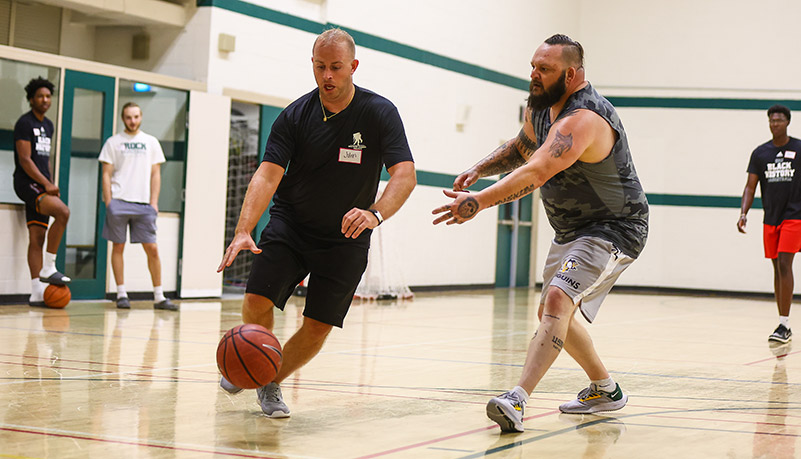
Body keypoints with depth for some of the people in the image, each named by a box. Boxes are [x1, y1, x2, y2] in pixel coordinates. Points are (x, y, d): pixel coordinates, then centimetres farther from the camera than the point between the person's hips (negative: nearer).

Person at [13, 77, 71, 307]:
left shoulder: (48, 125, 19)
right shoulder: (25, 123, -7)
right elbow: (24, 159, -14)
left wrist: (51, 185, 16)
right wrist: (46, 184, -18)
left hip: (41, 186, 8)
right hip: (27, 183, -8)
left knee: (37, 237, 4)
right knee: (62, 211, -27)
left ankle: (37, 292, 2)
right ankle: (48, 269, -21)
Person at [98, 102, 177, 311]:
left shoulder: (151, 142, 12)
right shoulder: (113, 142, 7)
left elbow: (155, 174, 11)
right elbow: (107, 174, 5)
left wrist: (153, 203, 1)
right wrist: (108, 202, -5)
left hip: (143, 203, 1)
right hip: (119, 202, -1)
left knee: (152, 248, -2)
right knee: (118, 246, 1)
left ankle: (159, 297, 2)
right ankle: (121, 294, 8)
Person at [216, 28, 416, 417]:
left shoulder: (380, 113, -12)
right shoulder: (295, 116, -9)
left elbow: (405, 175, -21)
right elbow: (268, 175, -17)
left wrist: (375, 214, -42)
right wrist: (243, 231, -32)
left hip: (345, 238, 0)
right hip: (289, 224, 0)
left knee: (318, 327, -5)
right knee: (257, 300, -17)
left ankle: (271, 382, 22)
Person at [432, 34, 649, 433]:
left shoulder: (582, 119, -31)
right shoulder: (540, 106, 0)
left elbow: (537, 172, -45)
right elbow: (521, 148, 21)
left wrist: (480, 201, -55)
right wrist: (478, 170, 3)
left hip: (614, 230, -11)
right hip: (571, 230, 11)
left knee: (558, 299, -29)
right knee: (551, 313, 20)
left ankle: (517, 399, -39)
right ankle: (605, 390, 37)